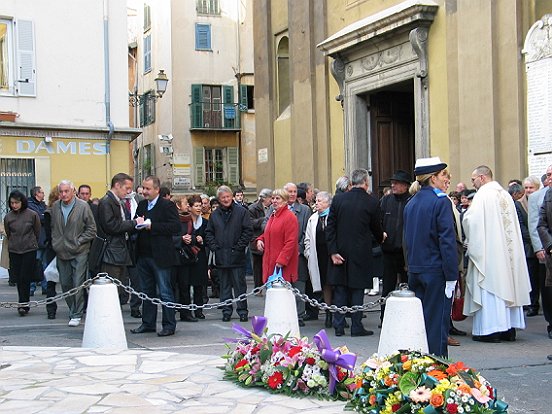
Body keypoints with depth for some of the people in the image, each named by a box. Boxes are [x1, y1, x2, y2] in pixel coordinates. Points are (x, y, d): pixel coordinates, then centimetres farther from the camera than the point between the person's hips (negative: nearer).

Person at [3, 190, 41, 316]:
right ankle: (24, 305, 17)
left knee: (25, 278, -8)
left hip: (30, 250, -3)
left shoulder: (32, 215, -7)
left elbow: (38, 232, 5)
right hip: (14, 251, 3)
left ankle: (23, 305, -2)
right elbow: (8, 234, 14)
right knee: (18, 278, 6)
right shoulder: (8, 217, 0)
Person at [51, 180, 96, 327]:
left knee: (78, 284, -6)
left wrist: (78, 242, -8)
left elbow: (92, 229, -3)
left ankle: (77, 314, 2)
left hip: (79, 252, -5)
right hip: (61, 252, 5)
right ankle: (73, 310, 24)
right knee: (65, 283, 8)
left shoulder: (83, 206, -7)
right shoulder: (55, 206, 6)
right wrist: (55, 243, 10)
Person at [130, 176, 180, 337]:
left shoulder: (167, 205, -8)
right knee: (147, 291, 13)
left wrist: (152, 226, -20)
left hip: (160, 257, -7)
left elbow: (175, 227, -17)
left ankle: (169, 325, 6)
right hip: (143, 255, 7)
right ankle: (148, 323, 22)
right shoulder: (141, 205, 14)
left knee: (165, 292, -1)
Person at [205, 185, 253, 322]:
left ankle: (242, 311, 7)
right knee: (224, 285, 9)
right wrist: (214, 247, 1)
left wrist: (239, 247, -10)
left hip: (236, 256, -4)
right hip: (221, 257, 4)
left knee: (239, 284, 0)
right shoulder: (214, 214, 11)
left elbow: (248, 231, -4)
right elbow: (209, 233, 14)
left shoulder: (242, 212, -1)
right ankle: (226, 311, 16)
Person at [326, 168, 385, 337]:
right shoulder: (371, 202, -7)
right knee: (357, 290, 5)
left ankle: (339, 326, 11)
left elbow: (330, 227, -3)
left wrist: (333, 251, -2)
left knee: (340, 290, 9)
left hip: (340, 252, 2)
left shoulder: (338, 199, -1)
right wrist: (381, 238, 27)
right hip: (360, 253, -2)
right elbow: (376, 227, 5)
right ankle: (356, 326, 7)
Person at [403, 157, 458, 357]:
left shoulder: (411, 203, 11)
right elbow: (447, 241, -16)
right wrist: (451, 276, -14)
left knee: (419, 320, 13)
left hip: (414, 271, 7)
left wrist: (412, 267, 18)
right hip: (436, 271, -7)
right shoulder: (441, 201, -12)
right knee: (437, 321, -2)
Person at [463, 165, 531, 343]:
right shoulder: (505, 194, 12)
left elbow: (470, 220, -15)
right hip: (508, 250, 7)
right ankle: (509, 328, 13)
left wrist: (470, 241, 4)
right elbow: (512, 224, 15)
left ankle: (489, 329, -6)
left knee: (489, 287, -5)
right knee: (506, 285, 10)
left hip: (488, 250, -7)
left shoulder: (483, 194, -10)